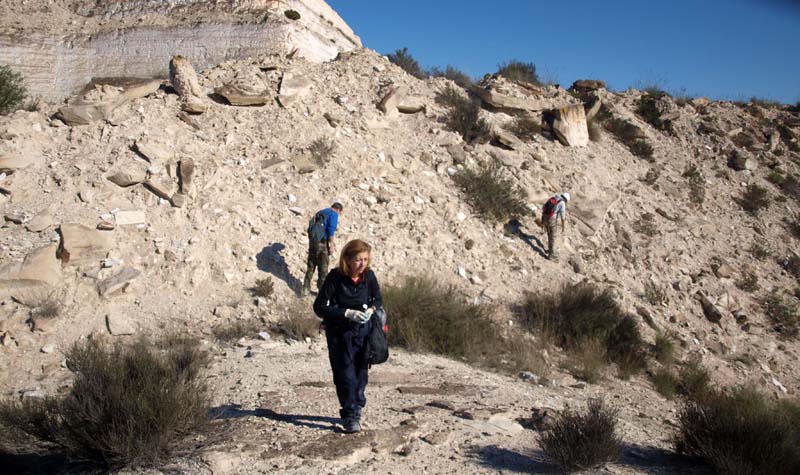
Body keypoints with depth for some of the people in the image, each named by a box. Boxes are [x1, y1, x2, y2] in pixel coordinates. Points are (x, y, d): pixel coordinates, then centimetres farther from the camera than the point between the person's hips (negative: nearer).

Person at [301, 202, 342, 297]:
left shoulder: (320, 212, 20)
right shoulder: (334, 214, -3)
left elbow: (311, 227, 21)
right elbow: (331, 229, -16)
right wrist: (331, 245, -15)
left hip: (312, 240, 7)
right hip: (321, 242, -7)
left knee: (311, 265, 13)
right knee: (323, 267, 4)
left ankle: (306, 289, 16)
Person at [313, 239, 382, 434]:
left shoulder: (369, 276, -6)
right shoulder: (335, 277, -17)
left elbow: (378, 299, 11)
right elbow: (319, 307, -16)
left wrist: (371, 309, -12)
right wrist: (347, 313, -24)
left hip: (363, 330, 3)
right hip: (339, 332, -3)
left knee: (361, 371, 8)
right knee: (345, 373, -7)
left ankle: (355, 408, 27)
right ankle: (351, 415, 0)